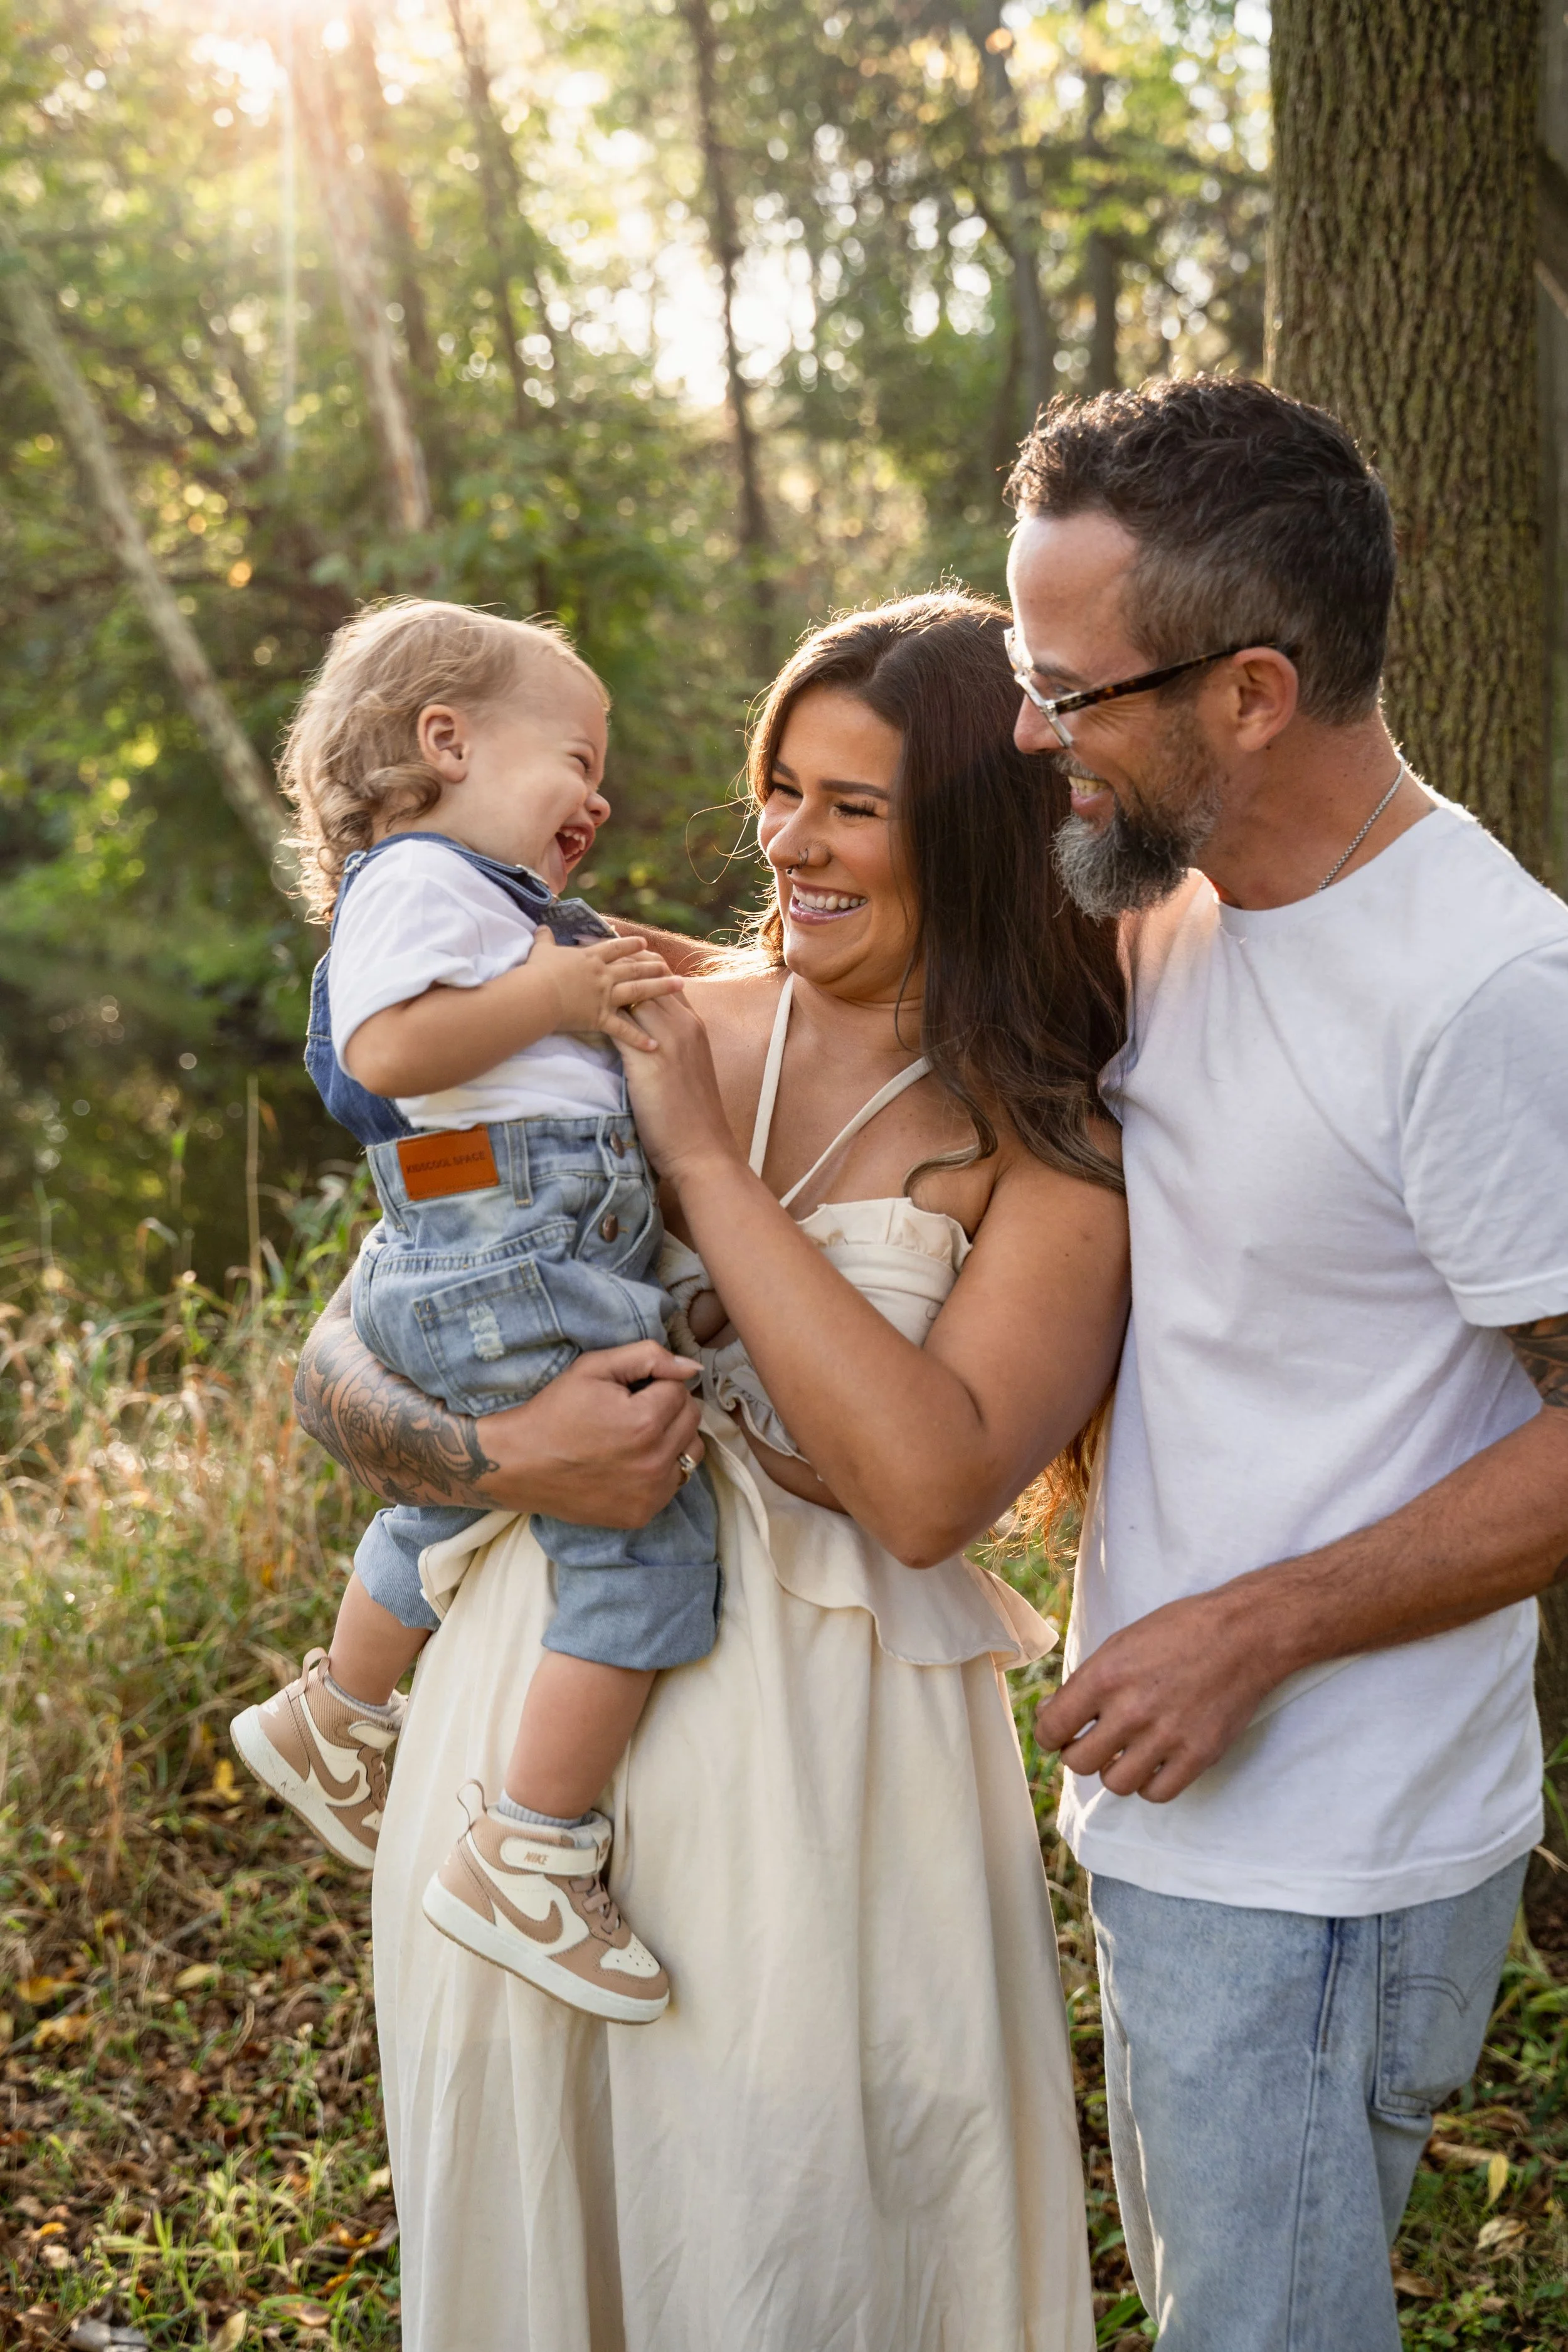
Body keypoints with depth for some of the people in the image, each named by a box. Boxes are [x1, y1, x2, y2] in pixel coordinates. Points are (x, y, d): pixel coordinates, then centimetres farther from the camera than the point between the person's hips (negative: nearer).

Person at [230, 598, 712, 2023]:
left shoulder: (503, 901, 26)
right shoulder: (418, 875, -8)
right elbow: (388, 1048, -22)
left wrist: (624, 993, 18)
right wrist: (554, 995, -16)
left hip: (538, 1254, 11)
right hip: (508, 1263, -11)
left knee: (460, 1506, 31)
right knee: (652, 1534, -13)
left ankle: (335, 1720, 51)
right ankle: (529, 1861, -9)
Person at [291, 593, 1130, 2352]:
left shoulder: (1060, 1163, -7)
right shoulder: (648, 1031, 1)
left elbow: (929, 1489, -23)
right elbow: (340, 1363, 2)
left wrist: (707, 1161, -18)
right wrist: (507, 1455, -20)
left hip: (823, 1767, -3)